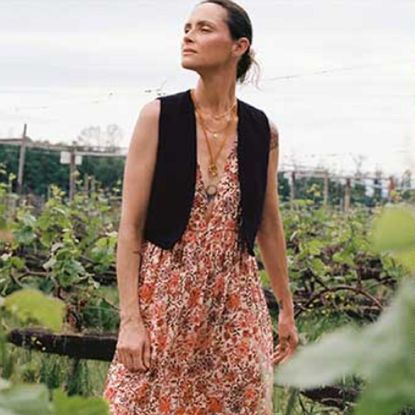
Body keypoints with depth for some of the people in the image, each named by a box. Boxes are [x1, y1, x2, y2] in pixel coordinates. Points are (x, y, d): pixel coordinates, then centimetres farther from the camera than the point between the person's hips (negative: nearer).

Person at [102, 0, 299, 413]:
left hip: (235, 301, 3)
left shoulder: (262, 131, 3)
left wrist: (287, 308, 17)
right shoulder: (158, 116, -5)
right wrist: (129, 319, -12)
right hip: (164, 294, -2)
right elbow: (130, 225, -6)